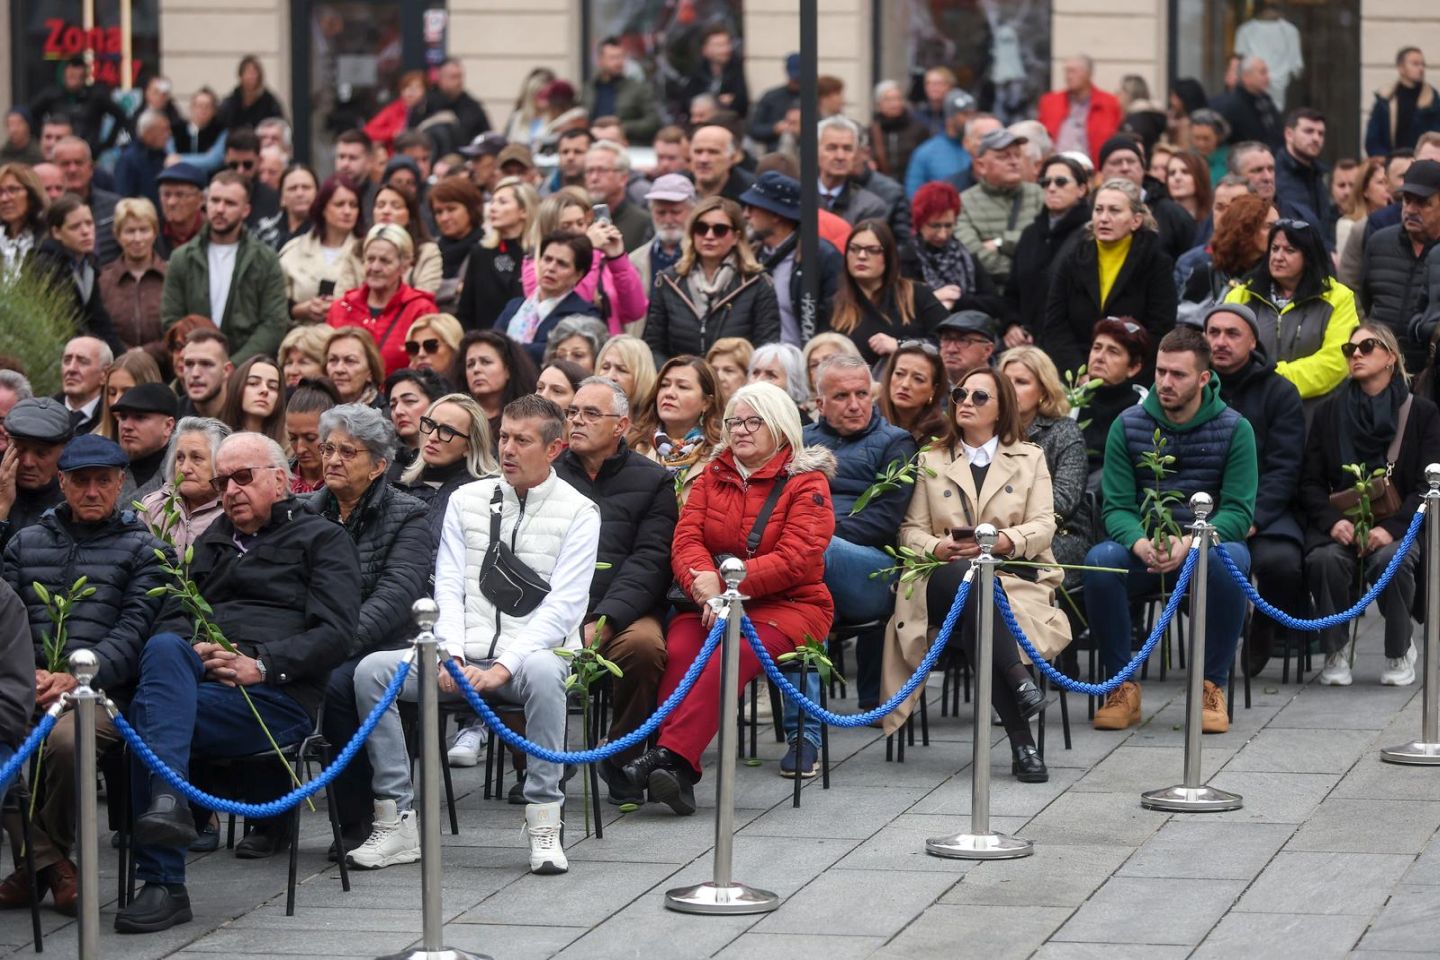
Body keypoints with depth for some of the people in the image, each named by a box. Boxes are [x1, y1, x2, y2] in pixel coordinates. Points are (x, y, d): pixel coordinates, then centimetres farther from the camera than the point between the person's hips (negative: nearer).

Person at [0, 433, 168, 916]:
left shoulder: (144, 550, 11)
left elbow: (133, 631, -2)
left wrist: (76, 677, -18)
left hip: (101, 690, -3)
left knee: (64, 739, -37)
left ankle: (39, 861, -10)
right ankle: (48, 864, -16)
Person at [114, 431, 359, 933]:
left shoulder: (322, 539, 15)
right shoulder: (213, 543, 34)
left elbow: (336, 632, 0)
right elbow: (172, 618, 24)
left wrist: (262, 664, -14)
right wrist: (188, 650, -1)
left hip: (278, 695, -5)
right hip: (199, 678, 5)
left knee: (151, 711, -31)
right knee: (164, 649, -33)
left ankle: (162, 885, -38)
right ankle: (166, 801, -47)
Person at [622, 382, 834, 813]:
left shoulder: (807, 482, 1)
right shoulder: (713, 477, 17)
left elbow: (795, 560, -11)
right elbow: (687, 539, 4)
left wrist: (728, 581, -20)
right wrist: (705, 583, -20)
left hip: (788, 604, -4)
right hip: (714, 604, 4)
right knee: (679, 645, -30)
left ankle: (670, 756, -45)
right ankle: (677, 775, -40)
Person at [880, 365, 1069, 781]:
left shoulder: (1030, 458, 20)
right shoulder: (930, 461, 22)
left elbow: (1044, 525, 5)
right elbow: (911, 529, 11)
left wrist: (1003, 541, -16)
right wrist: (936, 547, -13)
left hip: (1014, 577, 0)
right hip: (946, 577, 0)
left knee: (977, 628, -37)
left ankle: (1021, 745, -44)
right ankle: (1019, 680, -52)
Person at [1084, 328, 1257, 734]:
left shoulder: (1234, 429, -5)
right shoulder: (1128, 425, -1)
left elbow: (1238, 511, -12)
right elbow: (1116, 508, -6)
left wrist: (1189, 543, -31)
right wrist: (1143, 545, -29)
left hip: (1207, 543, -1)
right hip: (1143, 549, 1)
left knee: (1231, 560, -36)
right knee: (1099, 561, -31)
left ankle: (1212, 686, -19)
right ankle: (1122, 686, -15)